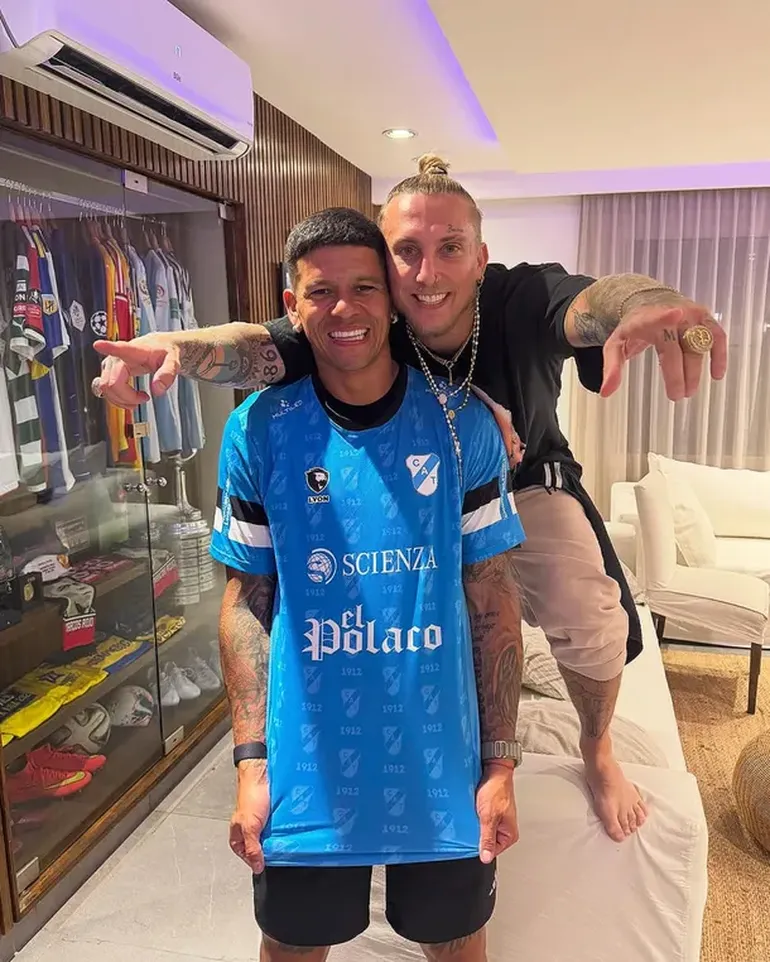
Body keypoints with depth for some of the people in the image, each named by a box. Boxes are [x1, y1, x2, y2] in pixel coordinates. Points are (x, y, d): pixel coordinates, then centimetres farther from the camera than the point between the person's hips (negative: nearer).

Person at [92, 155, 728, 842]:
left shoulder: (523, 300, -30)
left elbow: (591, 301, -52)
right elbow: (258, 347, -41)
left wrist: (647, 304, -77)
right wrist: (175, 347, -63)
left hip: (525, 481, -1)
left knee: (587, 618, -20)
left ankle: (598, 748, 15)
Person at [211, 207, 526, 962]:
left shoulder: (462, 425, -7)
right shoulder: (258, 430, -7)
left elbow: (492, 599, -3)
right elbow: (245, 602, -2)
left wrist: (500, 761, -4)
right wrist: (251, 761, -5)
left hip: (443, 764, 0)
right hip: (306, 769, 0)